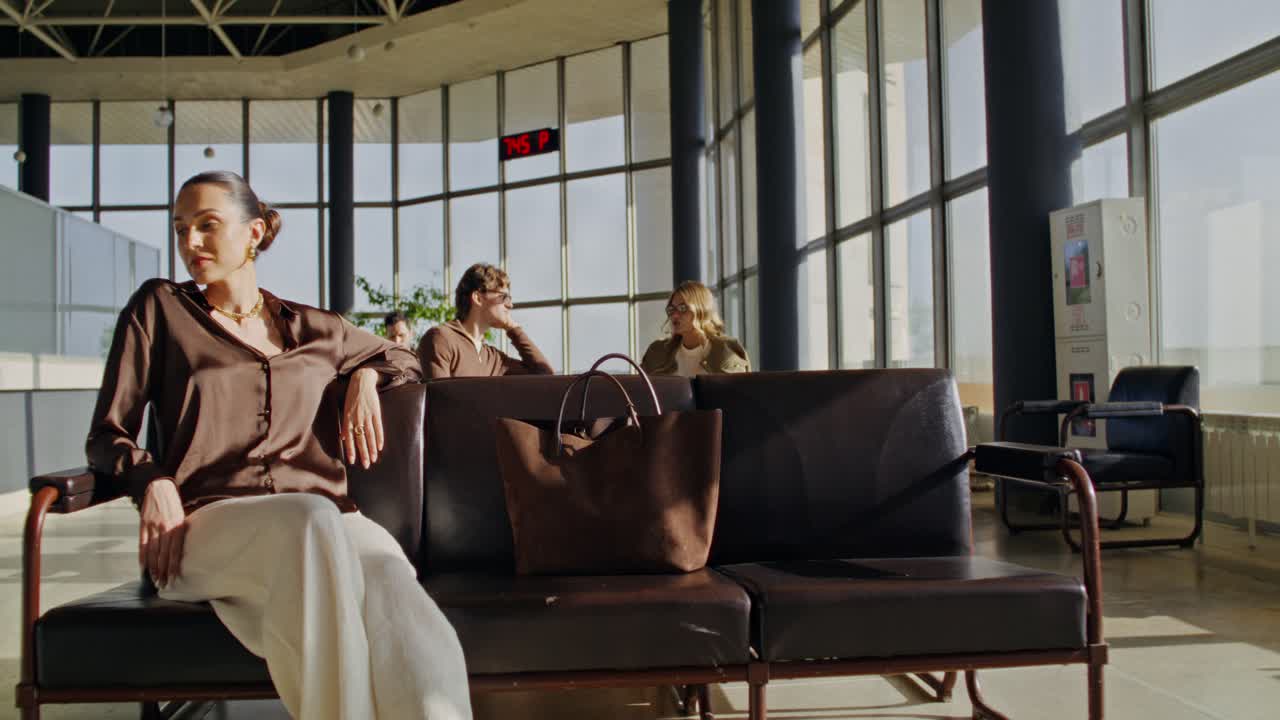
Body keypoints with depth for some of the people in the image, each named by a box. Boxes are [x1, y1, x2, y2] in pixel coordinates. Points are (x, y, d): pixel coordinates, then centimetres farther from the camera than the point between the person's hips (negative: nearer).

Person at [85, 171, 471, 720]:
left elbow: (404, 362, 37)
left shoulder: (314, 330, 21)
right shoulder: (159, 308, 16)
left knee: (387, 572, -38)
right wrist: (153, 481, -8)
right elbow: (106, 436, 14)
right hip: (207, 522, -1)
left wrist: (364, 378, 14)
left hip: (318, 515, 2)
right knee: (313, 521, -41)